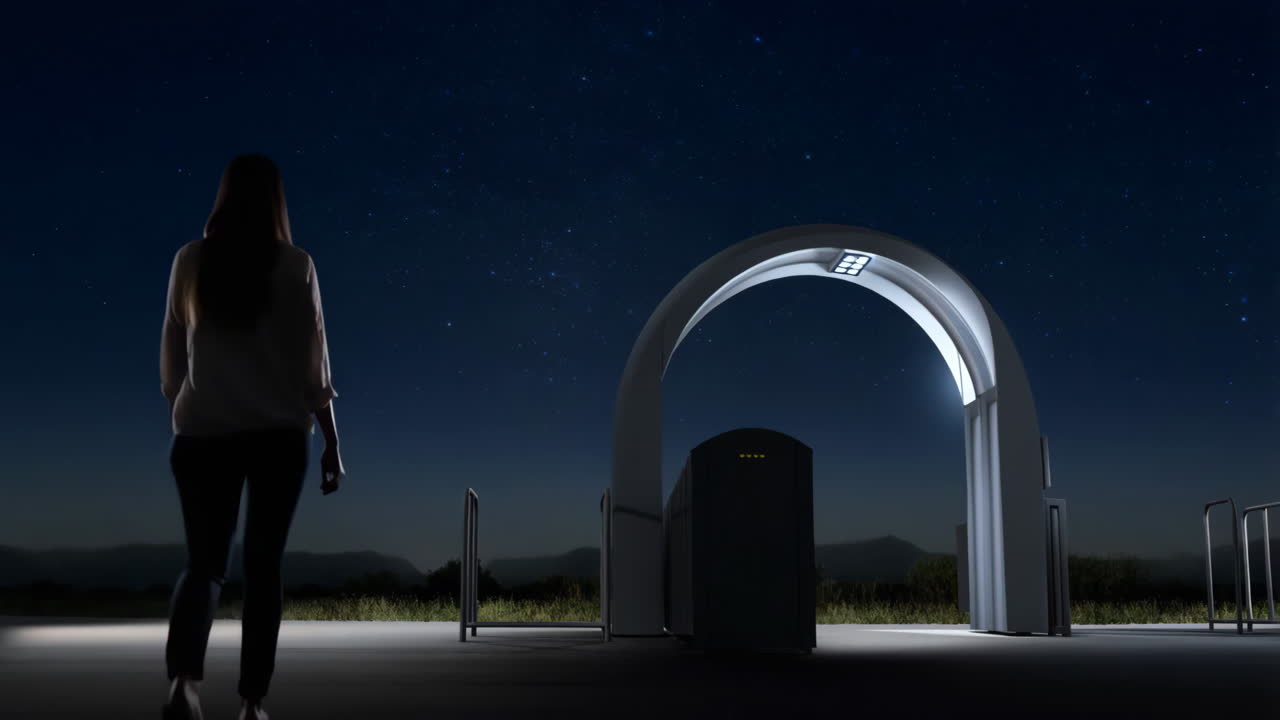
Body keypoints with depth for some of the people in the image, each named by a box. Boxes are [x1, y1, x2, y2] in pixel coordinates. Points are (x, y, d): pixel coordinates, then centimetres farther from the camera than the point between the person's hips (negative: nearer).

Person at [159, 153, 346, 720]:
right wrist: (331, 442, 3)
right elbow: (312, 363, -3)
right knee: (263, 565, 7)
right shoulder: (295, 266, -3)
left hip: (204, 433, 1)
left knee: (203, 561, 8)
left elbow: (171, 358, 7)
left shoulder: (190, 261, 3)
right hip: (279, 433, -1)